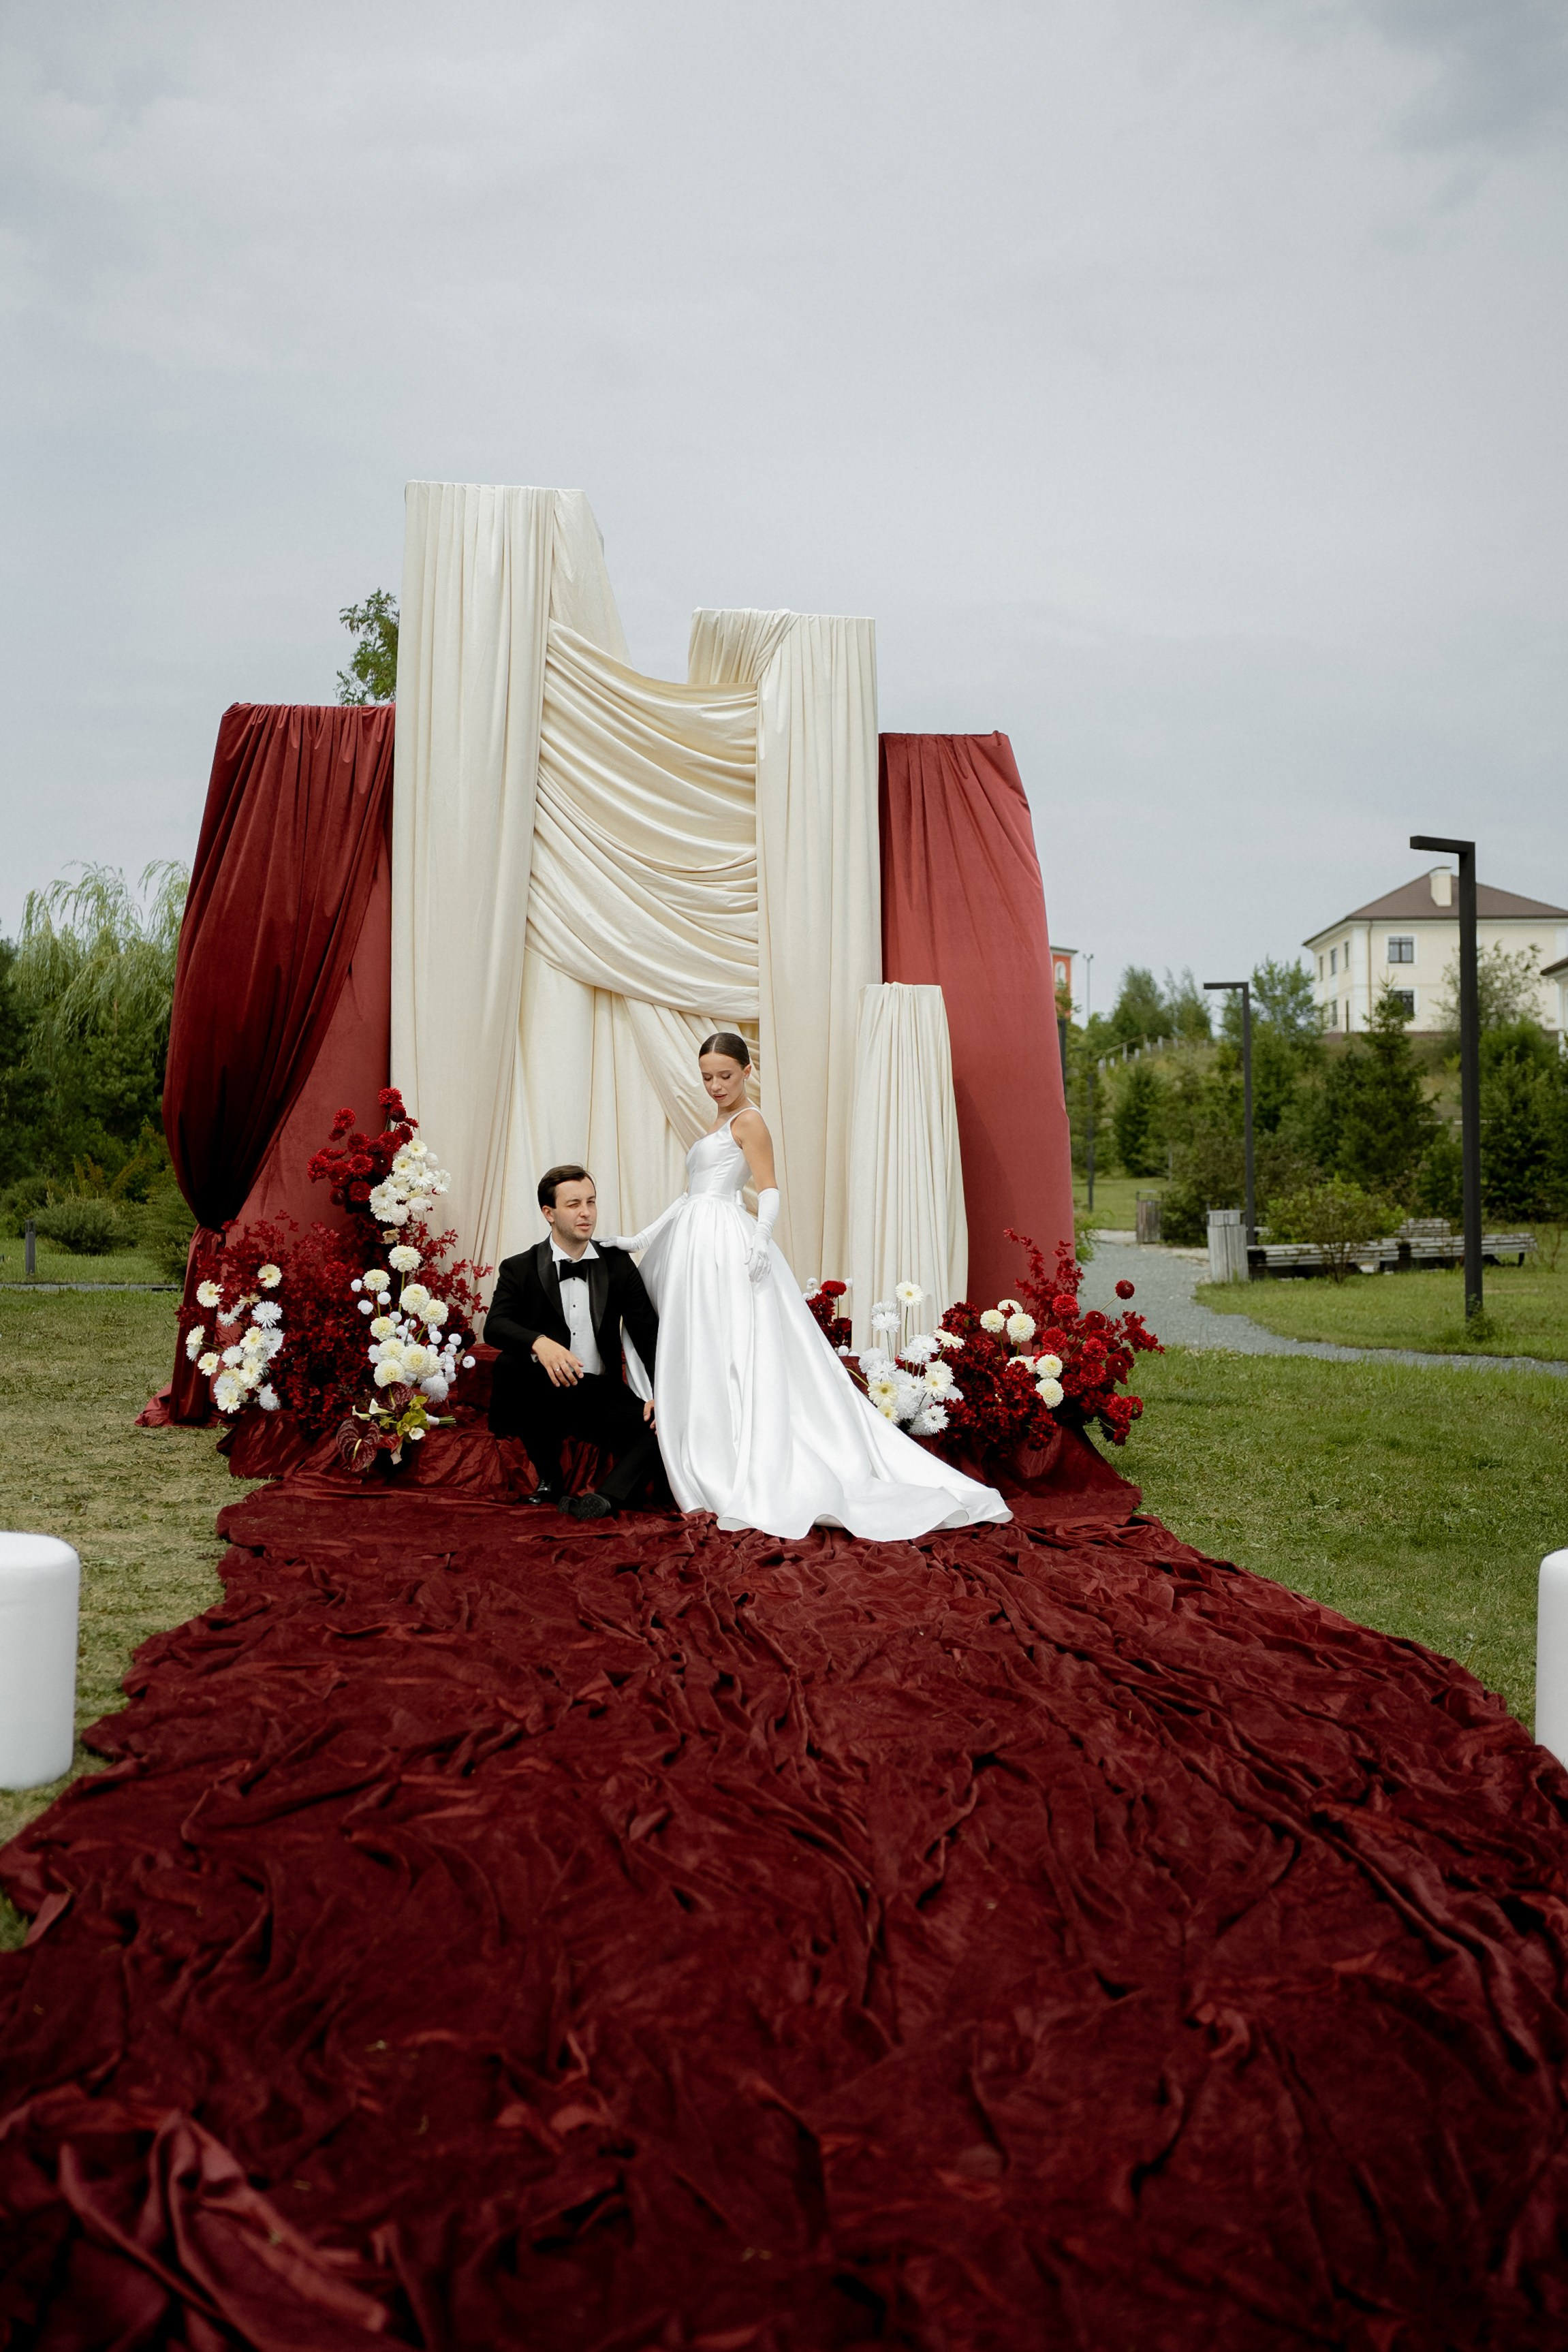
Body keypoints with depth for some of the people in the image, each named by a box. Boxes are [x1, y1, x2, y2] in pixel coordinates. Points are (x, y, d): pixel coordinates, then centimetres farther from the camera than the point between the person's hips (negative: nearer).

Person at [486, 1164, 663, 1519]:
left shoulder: (618, 1264, 6)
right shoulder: (520, 1269, 0)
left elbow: (648, 1331, 2)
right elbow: (494, 1325, -17)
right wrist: (539, 1343, -39)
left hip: (602, 1396, 2)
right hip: (544, 1395, -1)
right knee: (511, 1363, -32)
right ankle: (548, 1477, -15)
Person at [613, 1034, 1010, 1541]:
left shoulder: (748, 1121, -3)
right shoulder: (717, 1125, 22)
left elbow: (769, 1191, -12)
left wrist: (761, 1235, -29)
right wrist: (642, 1238, 22)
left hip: (728, 1249, -9)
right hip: (695, 1247, 9)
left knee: (738, 1362, -12)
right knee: (697, 1363, 6)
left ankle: (754, 1493, -15)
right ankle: (716, 1477, 8)